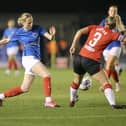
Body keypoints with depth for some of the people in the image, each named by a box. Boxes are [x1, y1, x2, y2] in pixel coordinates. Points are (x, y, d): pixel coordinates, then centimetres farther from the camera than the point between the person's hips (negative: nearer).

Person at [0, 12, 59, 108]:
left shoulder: (37, 28, 5)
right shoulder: (19, 33, 0)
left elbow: (49, 37, -3)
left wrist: (52, 35, -25)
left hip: (35, 59, 5)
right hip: (29, 58, -5)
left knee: (24, 88, 9)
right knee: (47, 75, -23)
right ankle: (48, 101, -24)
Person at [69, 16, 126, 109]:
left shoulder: (95, 27, 12)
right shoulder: (112, 35, 1)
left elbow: (80, 32, 1)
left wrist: (73, 46, 3)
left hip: (79, 57, 5)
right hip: (91, 61, -5)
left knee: (76, 80, 28)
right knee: (105, 82, -5)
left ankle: (72, 101, 43)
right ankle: (113, 104, -20)